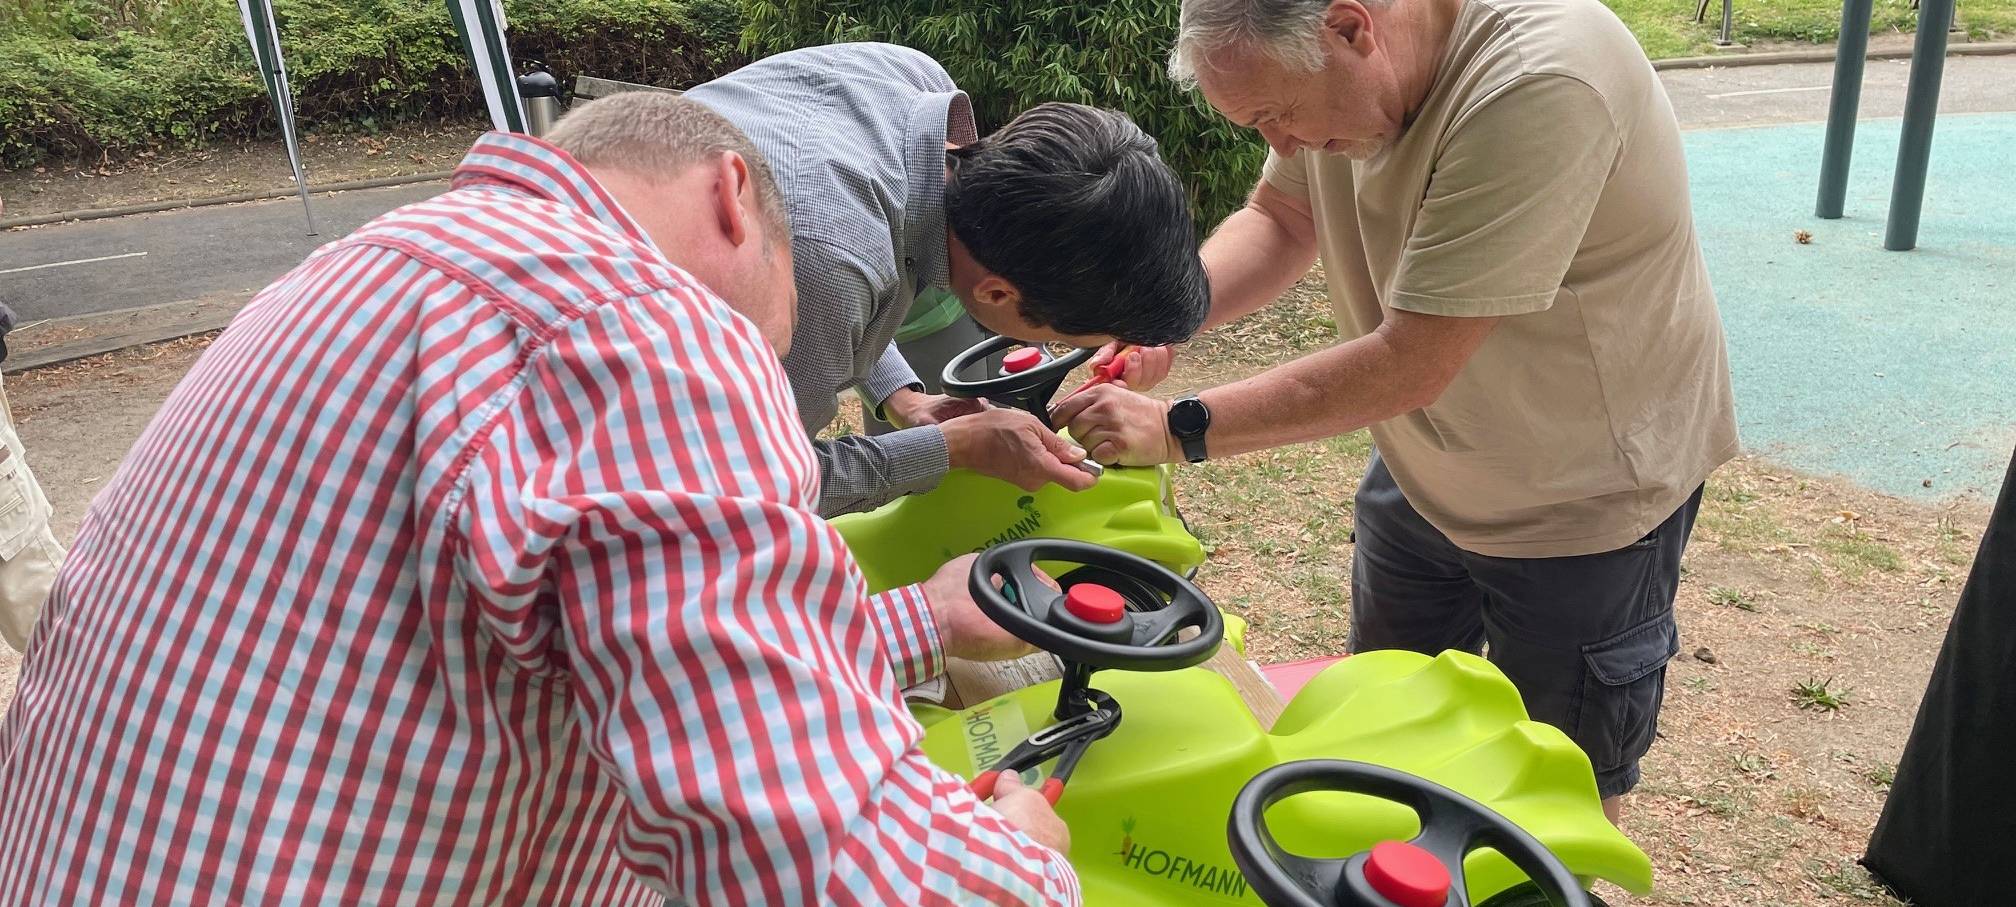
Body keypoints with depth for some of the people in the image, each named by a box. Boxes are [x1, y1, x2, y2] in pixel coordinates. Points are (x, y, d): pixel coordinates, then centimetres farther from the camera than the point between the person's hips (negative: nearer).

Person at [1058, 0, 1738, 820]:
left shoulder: (1539, 85, -36)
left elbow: (1410, 366, -35)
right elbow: (1278, 221, 0)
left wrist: (1179, 428, -29)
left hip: (1585, 498, -7)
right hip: (1422, 471, 7)